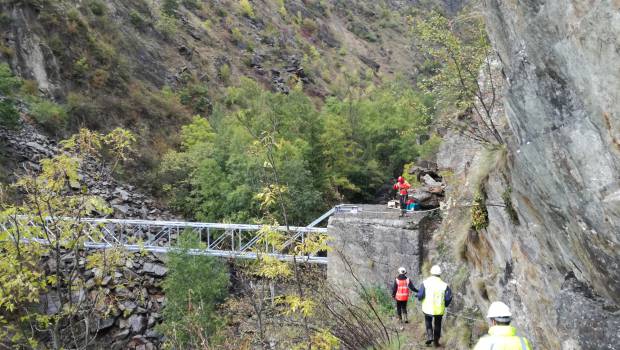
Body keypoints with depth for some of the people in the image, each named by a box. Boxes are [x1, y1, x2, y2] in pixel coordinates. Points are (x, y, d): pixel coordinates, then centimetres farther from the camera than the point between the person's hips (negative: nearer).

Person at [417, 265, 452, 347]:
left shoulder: (425, 282, -10)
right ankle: (436, 341, 29)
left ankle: (429, 336, 9)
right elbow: (449, 297, -9)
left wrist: (420, 298, 10)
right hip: (439, 309, 0)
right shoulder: (444, 285, -7)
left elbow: (420, 295, -14)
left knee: (428, 322, 26)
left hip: (428, 308, 0)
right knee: (437, 324, 22)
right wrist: (445, 304, 10)